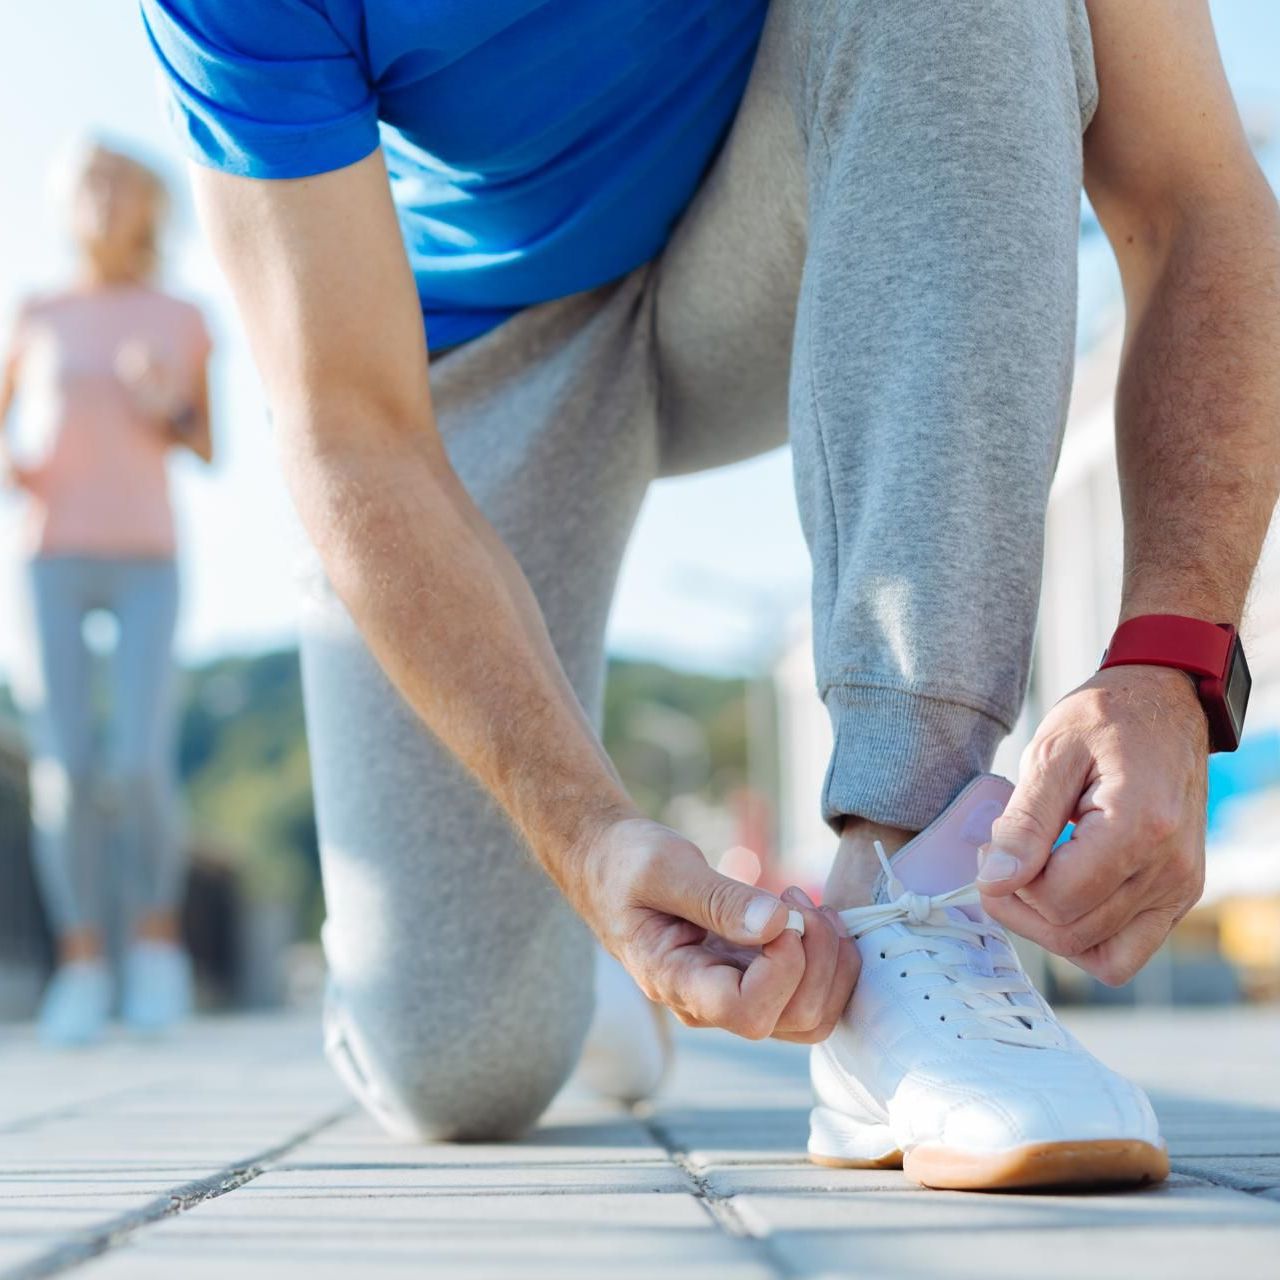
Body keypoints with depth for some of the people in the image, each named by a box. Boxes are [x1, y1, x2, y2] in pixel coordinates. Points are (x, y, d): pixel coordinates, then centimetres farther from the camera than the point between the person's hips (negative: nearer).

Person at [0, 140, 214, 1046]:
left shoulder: (182, 323, 9)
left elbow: (209, 449, 11)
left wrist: (171, 411, -10)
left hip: (146, 560, -1)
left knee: (140, 766, -14)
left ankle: (157, 938, 8)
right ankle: (82, 966, 2)